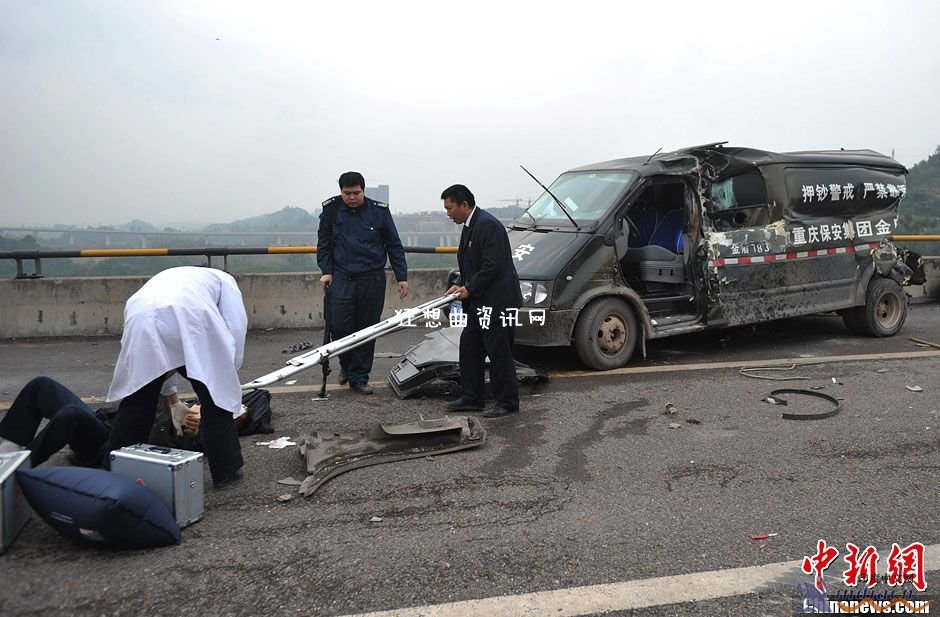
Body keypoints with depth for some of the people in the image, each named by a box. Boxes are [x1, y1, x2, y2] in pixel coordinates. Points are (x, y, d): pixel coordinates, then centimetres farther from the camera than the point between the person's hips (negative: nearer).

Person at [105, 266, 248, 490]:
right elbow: (236, 326, 14)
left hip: (141, 319, 4)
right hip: (190, 317, -4)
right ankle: (226, 472, 19)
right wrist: (228, 370, 23)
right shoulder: (223, 279, 34)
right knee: (216, 395, 12)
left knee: (136, 399, 22)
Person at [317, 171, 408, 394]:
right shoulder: (331, 209, 2)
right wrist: (326, 271, 2)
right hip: (341, 278, 0)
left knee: (367, 330, 5)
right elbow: (323, 243, 12)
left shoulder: (379, 211, 0)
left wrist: (402, 276, 3)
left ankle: (359, 376, 18)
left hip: (372, 280, 0)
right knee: (339, 327, -5)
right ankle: (346, 365, 24)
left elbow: (394, 245, 6)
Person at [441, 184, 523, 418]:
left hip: (497, 302, -11)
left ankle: (508, 403, 8)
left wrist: (470, 289, -15)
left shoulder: (488, 225, -17)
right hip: (481, 303, 11)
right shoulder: (469, 226, 15)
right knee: (469, 347, 14)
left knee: (499, 353, -3)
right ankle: (471, 398, 23)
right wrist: (460, 284, 7)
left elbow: (493, 265, -22)